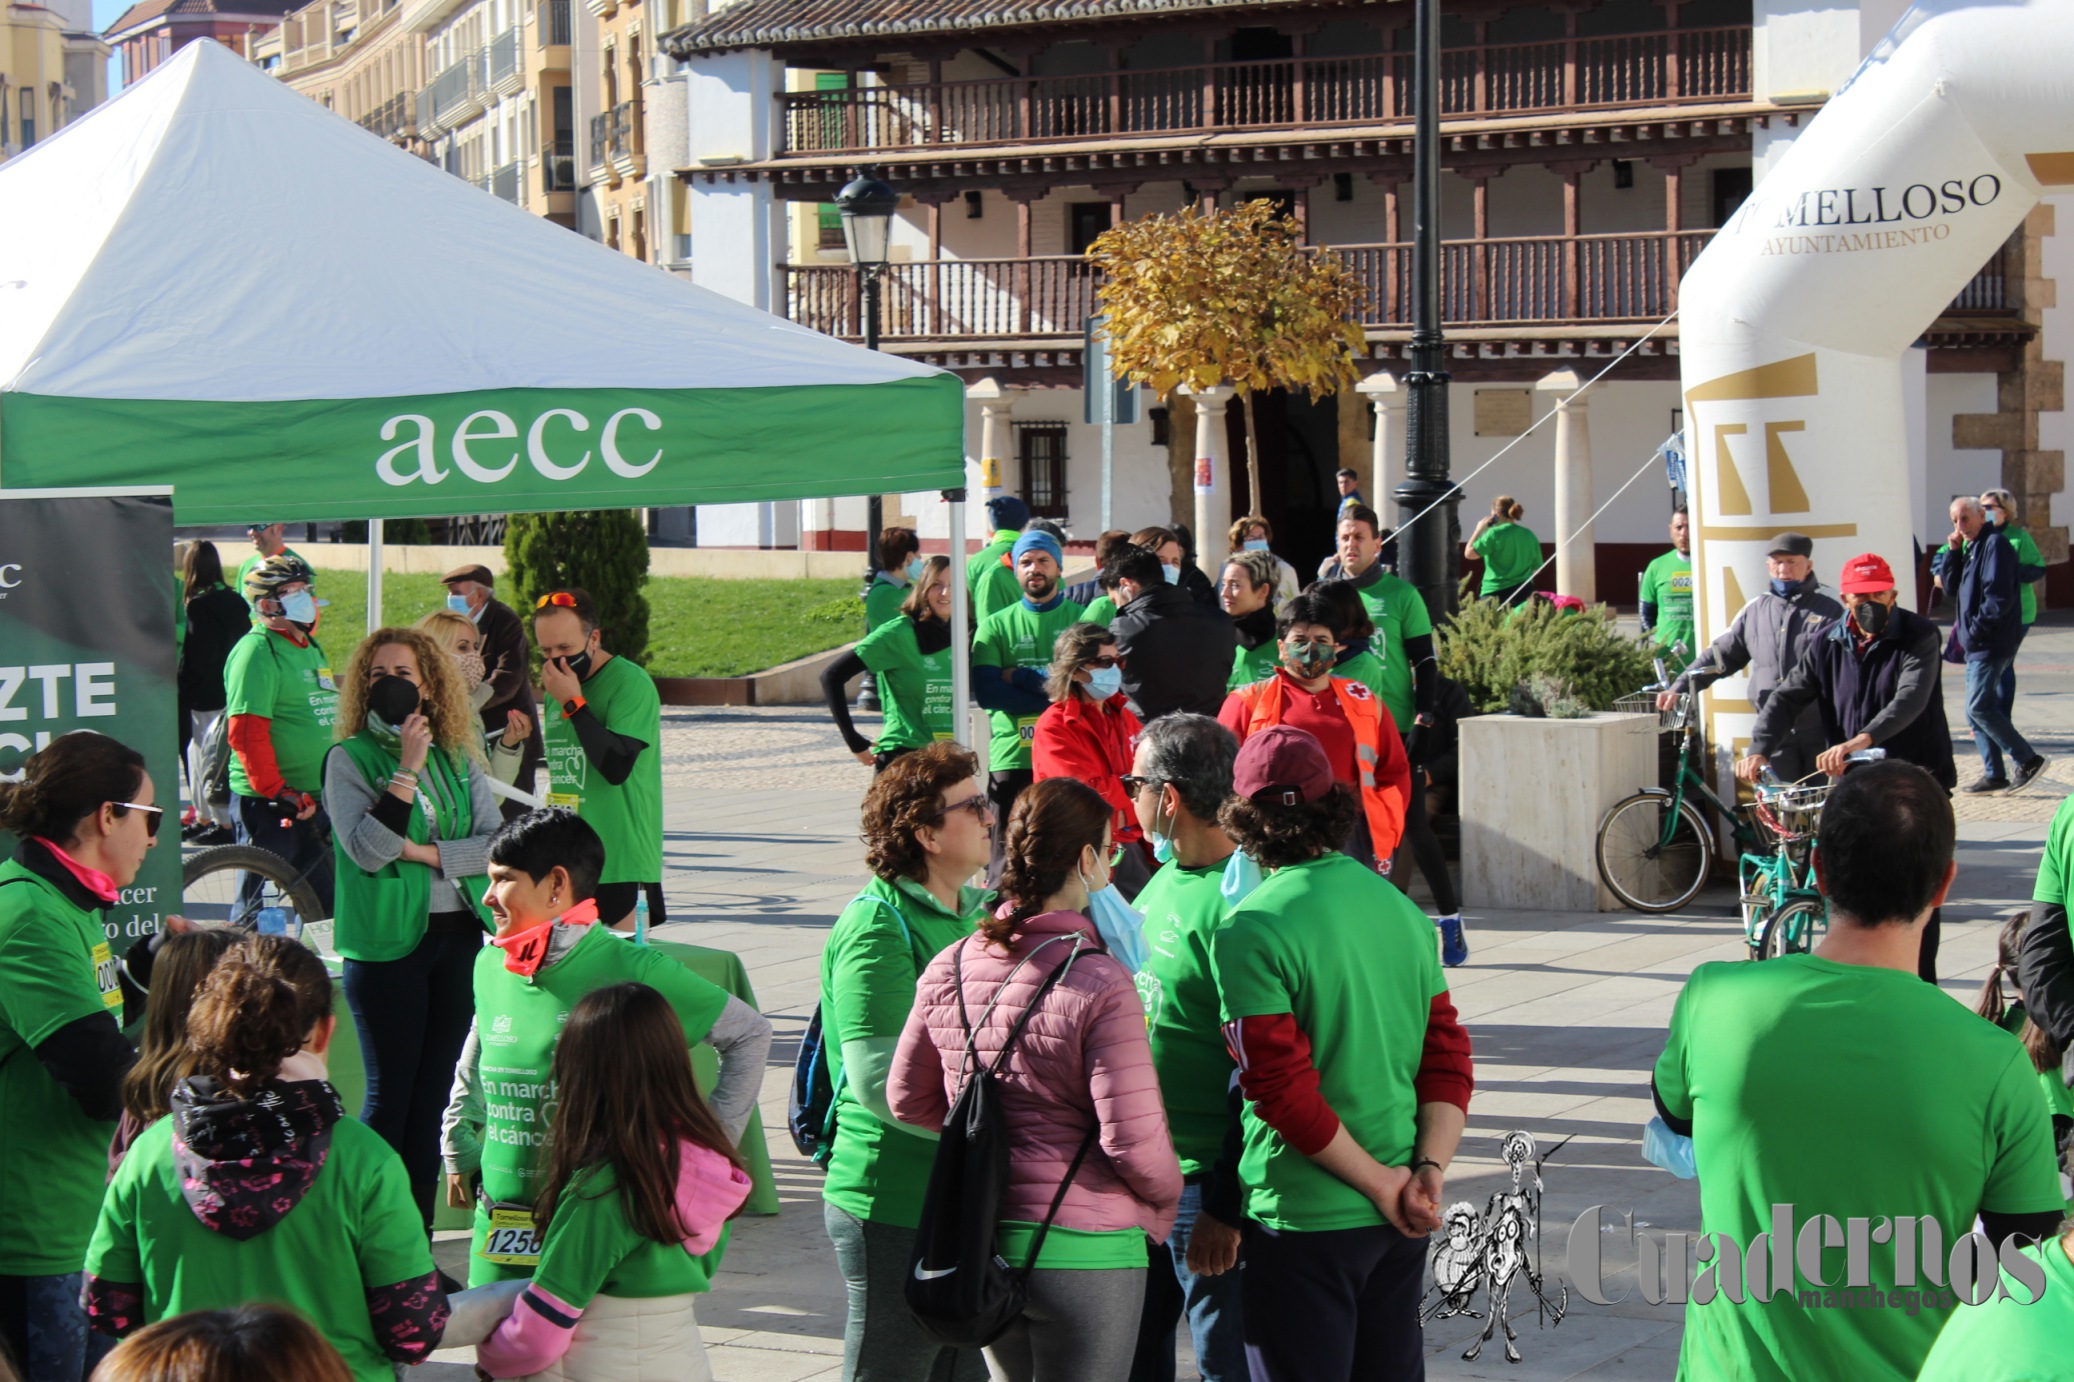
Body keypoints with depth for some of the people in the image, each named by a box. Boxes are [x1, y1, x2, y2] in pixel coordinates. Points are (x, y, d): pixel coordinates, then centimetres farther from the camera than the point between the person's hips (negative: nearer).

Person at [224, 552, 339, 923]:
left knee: (326, 901, 14)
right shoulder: (257, 651, -13)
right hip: (269, 803, -9)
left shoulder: (311, 647, 16)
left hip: (315, 799, 9)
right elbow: (246, 733, -21)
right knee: (259, 908, -3)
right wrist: (278, 792, -22)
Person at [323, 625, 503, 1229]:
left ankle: (419, 1243, 14)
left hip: (459, 936, 4)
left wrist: (426, 851, -11)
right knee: (389, 1094, -3)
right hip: (386, 942, -4)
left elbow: (495, 844, 2)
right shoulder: (349, 759, -1)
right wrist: (409, 767, -17)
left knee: (437, 1089, 7)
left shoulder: (459, 758, 11)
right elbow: (366, 848, -15)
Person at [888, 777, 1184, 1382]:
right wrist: (1165, 1200, 1)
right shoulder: (1099, 984, -19)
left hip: (980, 1242, 6)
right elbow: (1134, 1140, -19)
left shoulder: (948, 969, 0)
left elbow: (908, 1099, 11)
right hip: (1082, 1251, -6)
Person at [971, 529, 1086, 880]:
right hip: (1012, 758, 0)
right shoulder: (996, 625, 10)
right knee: (1007, 860, 1)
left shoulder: (1084, 618, 9)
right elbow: (986, 692, -5)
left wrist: (1021, 677, -7)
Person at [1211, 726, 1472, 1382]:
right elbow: (1449, 1058, 3)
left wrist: (1381, 1183, -11)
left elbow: (1284, 1090, -19)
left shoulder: (1249, 931, -16)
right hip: (1400, 1223, 6)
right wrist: (1428, 1172, -4)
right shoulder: (1400, 908, 5)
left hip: (1306, 1221, -6)